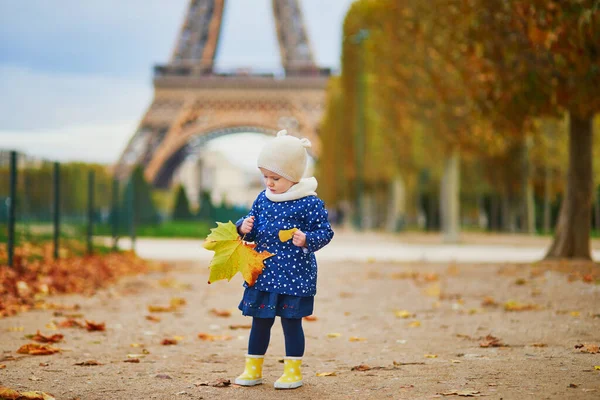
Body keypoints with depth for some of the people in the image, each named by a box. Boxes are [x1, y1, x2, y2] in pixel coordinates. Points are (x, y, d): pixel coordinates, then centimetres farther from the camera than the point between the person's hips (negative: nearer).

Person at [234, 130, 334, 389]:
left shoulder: (309, 203, -10)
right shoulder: (263, 199, 7)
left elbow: (325, 232, -9)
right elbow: (253, 231, 16)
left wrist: (307, 240, -26)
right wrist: (244, 228, -6)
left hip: (295, 275, -5)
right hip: (264, 273, 5)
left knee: (291, 321, 3)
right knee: (260, 321, 12)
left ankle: (293, 371, 17)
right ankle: (253, 368, 24)